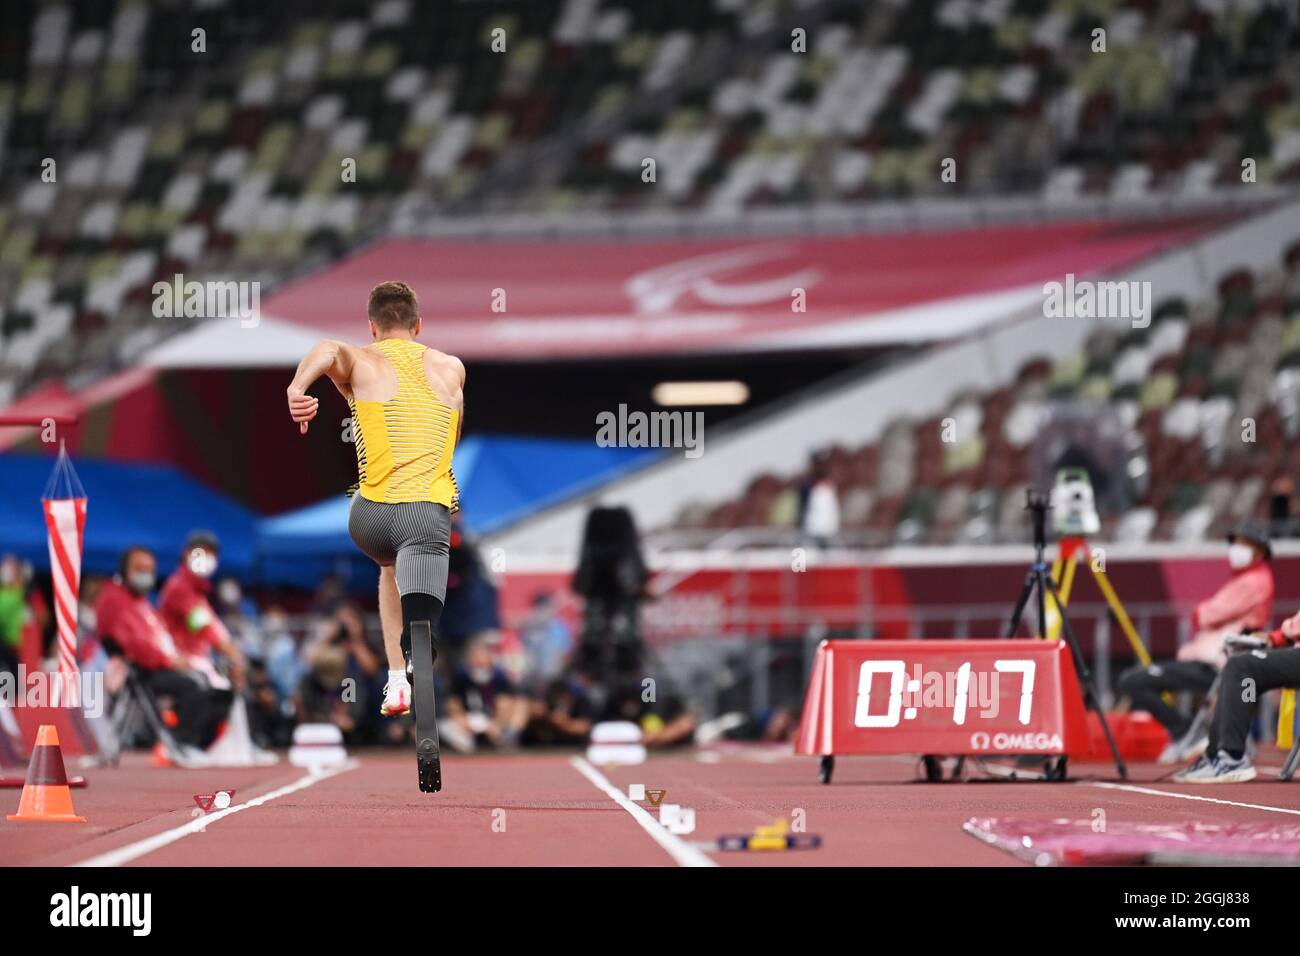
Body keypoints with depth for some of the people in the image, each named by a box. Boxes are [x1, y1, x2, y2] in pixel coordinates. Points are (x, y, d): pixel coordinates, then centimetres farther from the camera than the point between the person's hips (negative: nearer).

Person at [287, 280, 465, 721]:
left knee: (392, 567, 35)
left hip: (370, 515, 1)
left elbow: (329, 350, -16)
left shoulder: (361, 362, 10)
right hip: (430, 511, -1)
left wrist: (297, 388, -32)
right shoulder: (451, 368, 20)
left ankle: (396, 682, 27)